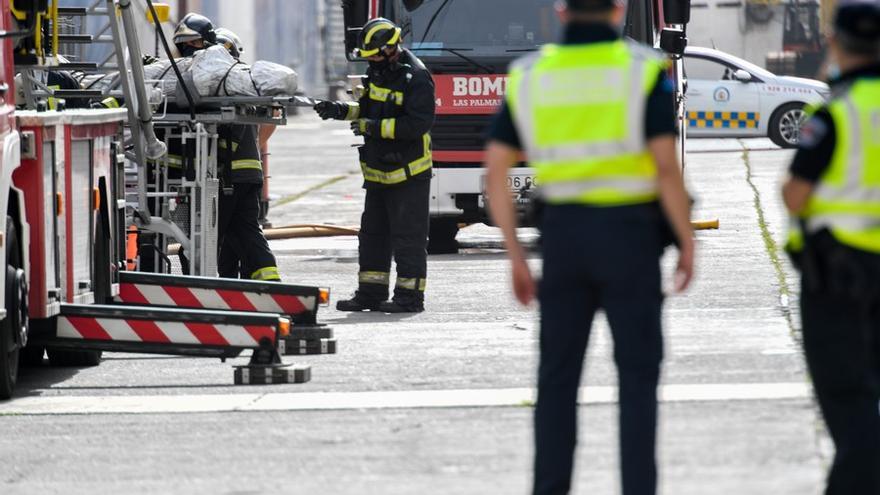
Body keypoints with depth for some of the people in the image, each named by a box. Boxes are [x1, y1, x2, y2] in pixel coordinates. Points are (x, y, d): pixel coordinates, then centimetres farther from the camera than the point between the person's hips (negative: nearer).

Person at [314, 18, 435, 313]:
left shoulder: (416, 77, -18)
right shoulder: (378, 72, 10)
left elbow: (419, 122, -25)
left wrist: (375, 127, -24)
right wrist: (342, 111, 4)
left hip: (408, 173, -9)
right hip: (379, 172, 9)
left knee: (407, 236, -4)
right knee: (373, 233, 13)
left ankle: (410, 296, 0)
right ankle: (371, 293, 19)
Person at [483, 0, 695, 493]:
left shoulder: (529, 76, 4)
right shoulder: (643, 70, -7)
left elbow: (495, 170, 1)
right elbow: (667, 165, -15)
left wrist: (515, 255, 8)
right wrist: (688, 242, -5)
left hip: (563, 234, 3)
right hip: (627, 234, -3)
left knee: (558, 377, 11)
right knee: (638, 375, 3)